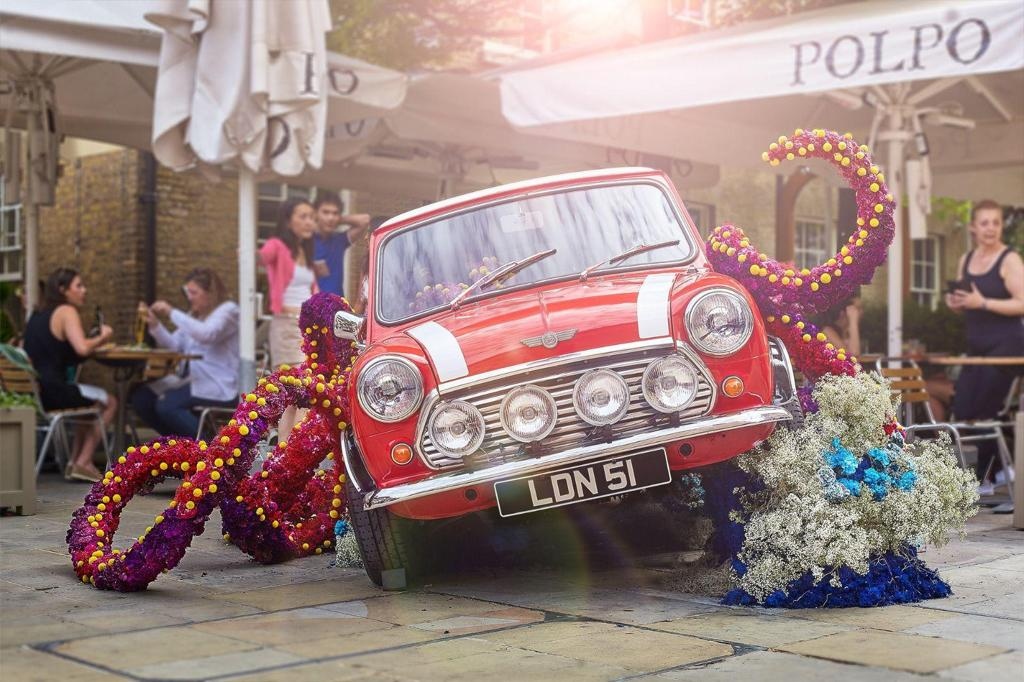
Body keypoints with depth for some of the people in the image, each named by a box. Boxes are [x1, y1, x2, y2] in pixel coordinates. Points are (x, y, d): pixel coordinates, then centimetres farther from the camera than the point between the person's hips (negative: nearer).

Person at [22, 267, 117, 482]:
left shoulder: (37, 315, 17)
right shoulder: (66, 311, -8)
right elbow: (82, 349, -23)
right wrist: (102, 338, -4)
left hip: (33, 392, 9)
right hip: (53, 392, -9)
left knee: (93, 402, 30)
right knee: (109, 403, 11)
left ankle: (75, 462, 26)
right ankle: (83, 463, 10)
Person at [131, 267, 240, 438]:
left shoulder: (228, 310, -6)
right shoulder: (194, 315, 19)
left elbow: (206, 334, -26)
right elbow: (174, 345, 10)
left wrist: (172, 312, -20)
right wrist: (154, 323, -3)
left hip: (220, 388, -9)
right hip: (194, 381, 9)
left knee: (166, 404, -26)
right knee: (141, 398, -4)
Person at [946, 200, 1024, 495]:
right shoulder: (965, 260, 12)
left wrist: (983, 303, -23)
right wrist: (955, 303, -1)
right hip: (976, 346, 7)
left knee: (987, 412, -4)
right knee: (962, 410, 3)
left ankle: (984, 478, 10)